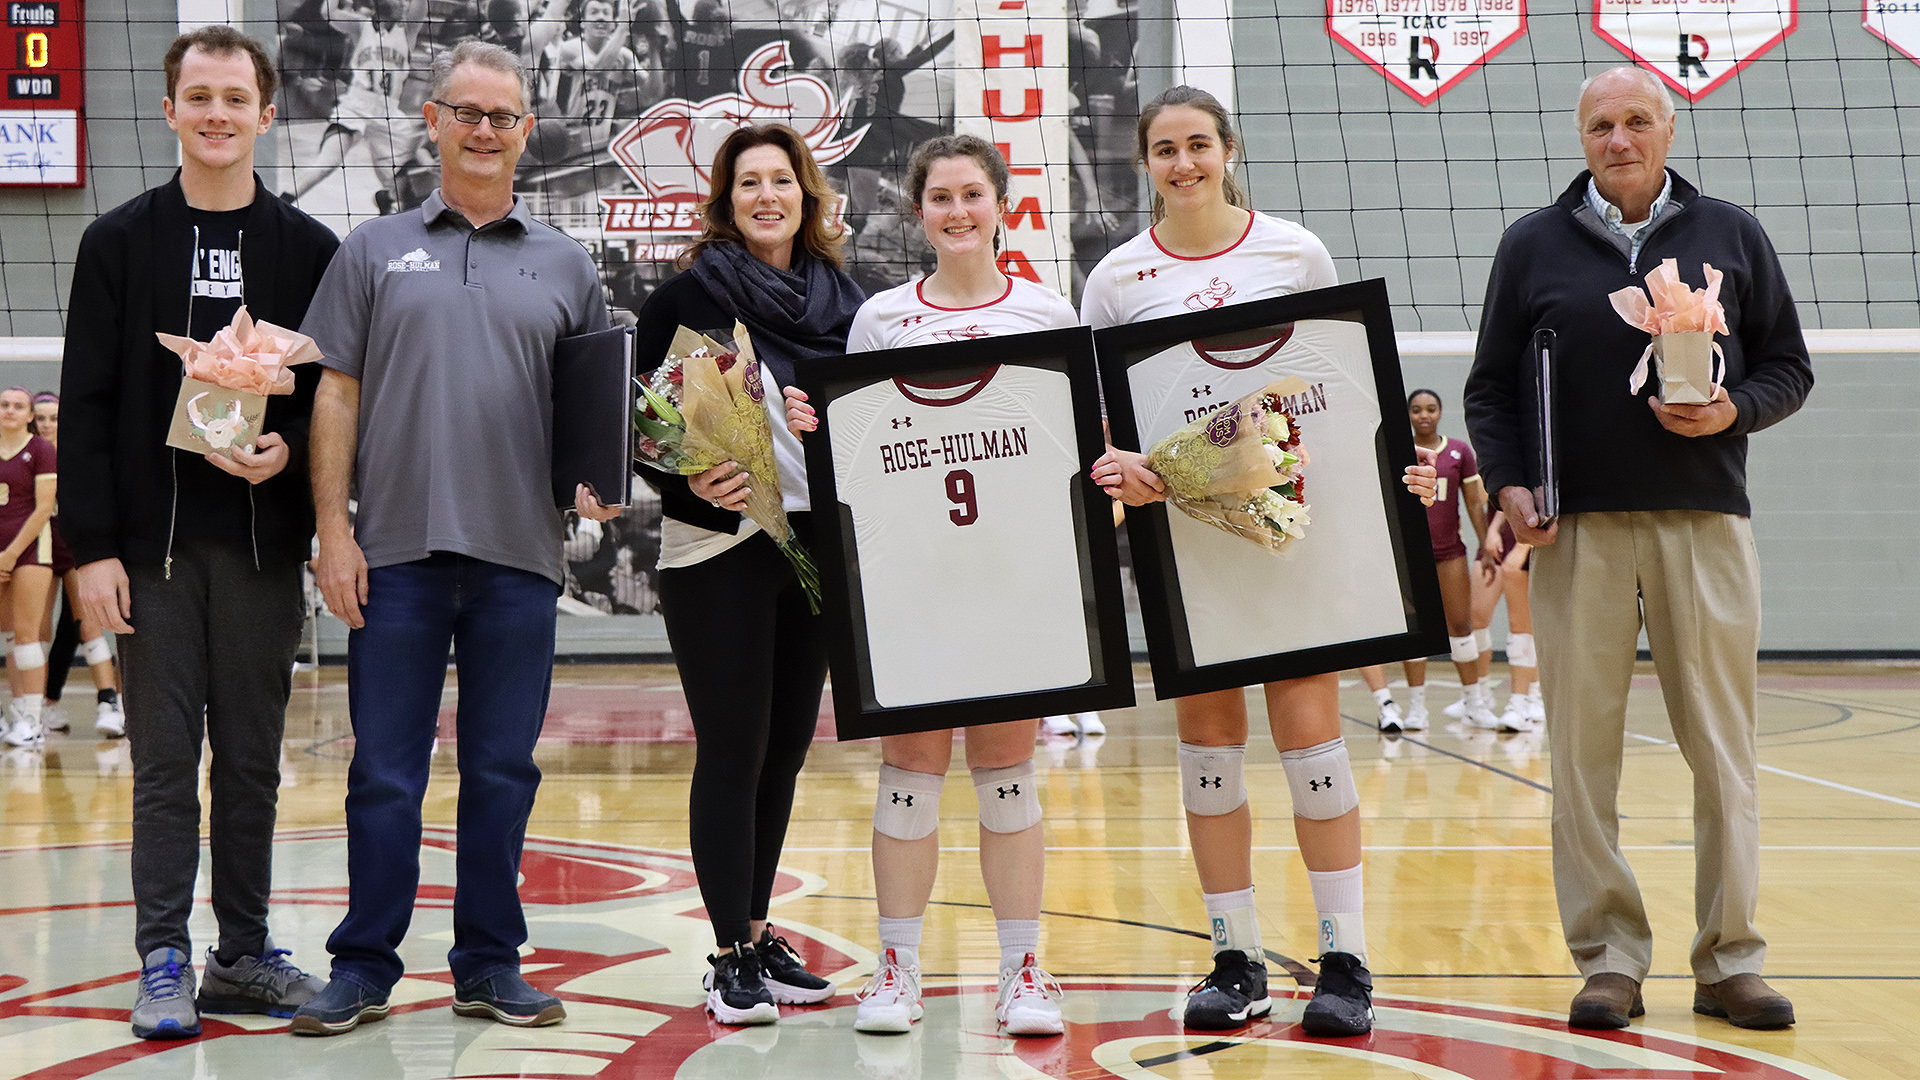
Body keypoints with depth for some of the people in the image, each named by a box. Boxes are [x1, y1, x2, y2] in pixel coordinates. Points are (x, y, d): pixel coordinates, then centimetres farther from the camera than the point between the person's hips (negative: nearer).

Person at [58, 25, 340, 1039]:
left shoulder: (309, 249, 7)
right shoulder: (119, 243, 4)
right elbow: (86, 403, 0)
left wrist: (288, 450, -12)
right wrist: (92, 546, -7)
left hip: (263, 540, 1)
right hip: (153, 541, -1)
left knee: (252, 758, 7)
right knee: (165, 761, 1)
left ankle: (242, 954, 16)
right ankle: (163, 963, 7)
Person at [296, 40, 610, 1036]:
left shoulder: (564, 265, 12)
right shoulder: (375, 251, 8)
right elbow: (335, 394, 5)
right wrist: (333, 529, -3)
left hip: (518, 553, 1)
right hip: (397, 550, -1)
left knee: (503, 772, 7)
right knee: (384, 772, 2)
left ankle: (489, 965, 17)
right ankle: (363, 969, 11)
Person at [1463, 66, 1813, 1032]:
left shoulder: (1731, 236, 11)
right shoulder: (1532, 245, 10)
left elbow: (1788, 365, 13)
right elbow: (1489, 385, 10)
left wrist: (1736, 409, -7)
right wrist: (1507, 483, -5)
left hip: (1706, 521, 0)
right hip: (1574, 527, 0)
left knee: (1722, 750, 2)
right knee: (1584, 748, 0)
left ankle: (1730, 961, 10)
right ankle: (1609, 959, 7)